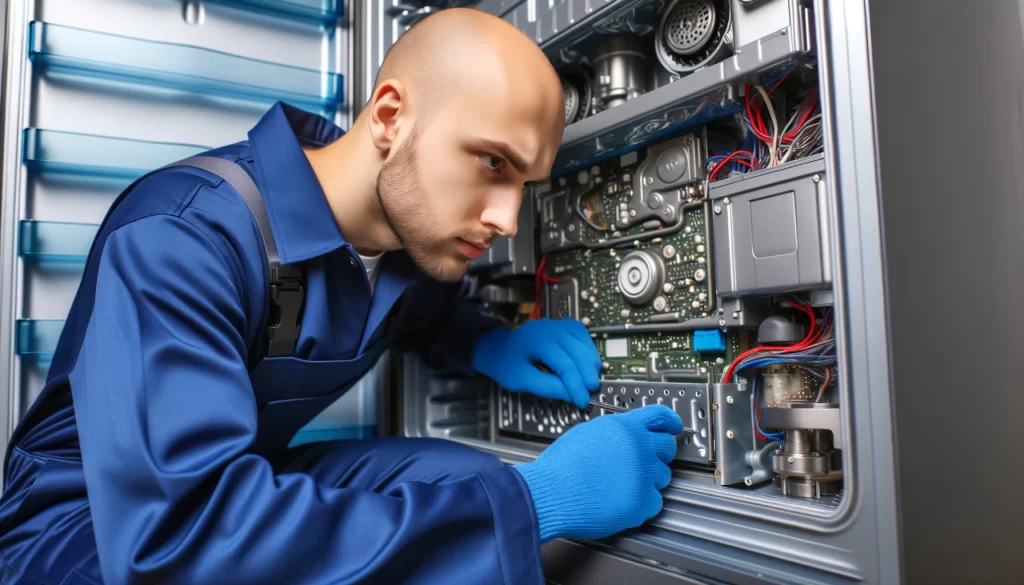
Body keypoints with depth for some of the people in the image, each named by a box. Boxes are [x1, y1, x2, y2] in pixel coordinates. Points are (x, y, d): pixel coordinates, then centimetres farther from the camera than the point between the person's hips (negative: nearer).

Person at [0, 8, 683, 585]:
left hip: (244, 481, 6)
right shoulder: (182, 237, -29)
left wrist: (488, 346, -10)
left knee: (461, 485, -21)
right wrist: (527, 501, -37)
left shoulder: (418, 225, -9)